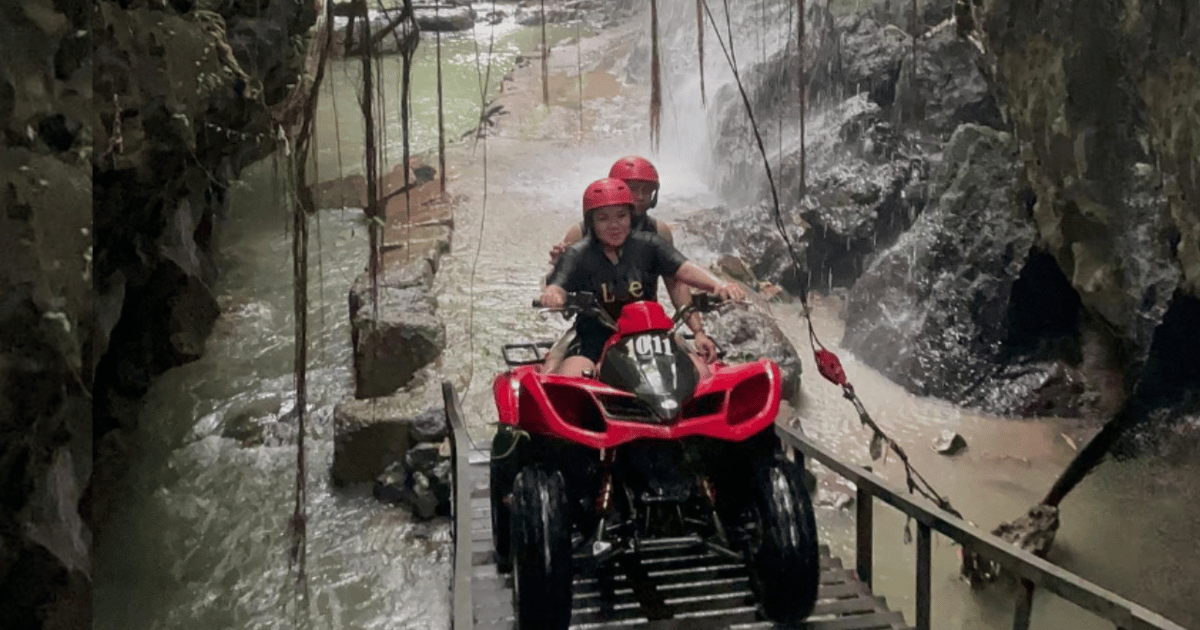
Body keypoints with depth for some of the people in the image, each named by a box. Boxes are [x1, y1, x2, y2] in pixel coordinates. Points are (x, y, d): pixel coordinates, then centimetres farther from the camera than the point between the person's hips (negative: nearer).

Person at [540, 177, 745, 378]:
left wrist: (718, 284, -30)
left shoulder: (648, 245, 3)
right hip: (594, 343, -2)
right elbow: (557, 285, -16)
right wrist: (551, 295, -42)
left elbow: (684, 269, -10)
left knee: (700, 372, -18)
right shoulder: (578, 254, -1)